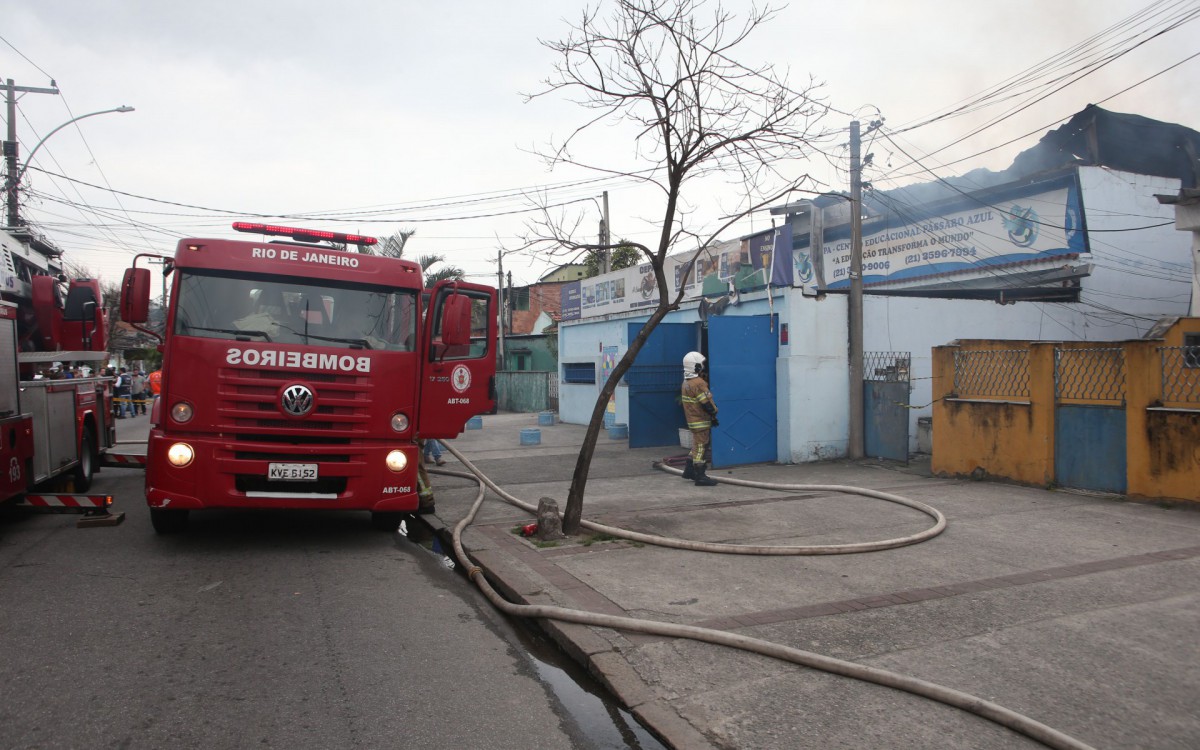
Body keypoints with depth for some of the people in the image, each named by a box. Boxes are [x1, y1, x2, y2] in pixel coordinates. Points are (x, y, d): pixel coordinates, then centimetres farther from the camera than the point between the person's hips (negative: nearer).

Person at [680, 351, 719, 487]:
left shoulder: (686, 382, 11)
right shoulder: (698, 383, -20)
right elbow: (706, 403, -21)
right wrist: (714, 414, -7)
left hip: (692, 419, 10)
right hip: (701, 421, -10)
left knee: (697, 445, 20)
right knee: (702, 447, -5)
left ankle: (689, 471, 27)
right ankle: (700, 477, -2)